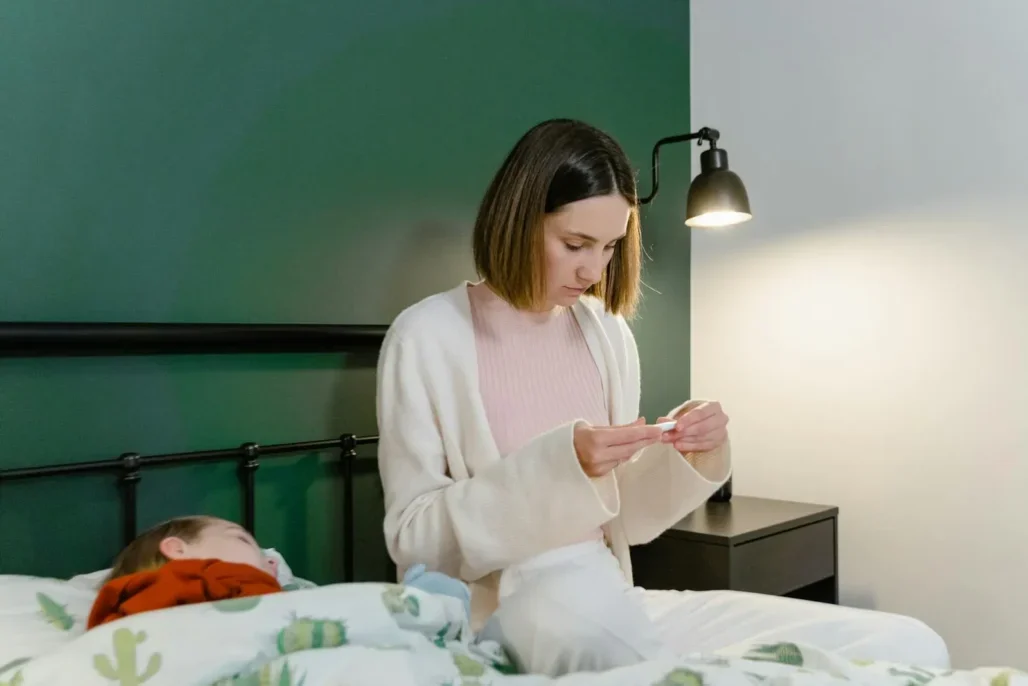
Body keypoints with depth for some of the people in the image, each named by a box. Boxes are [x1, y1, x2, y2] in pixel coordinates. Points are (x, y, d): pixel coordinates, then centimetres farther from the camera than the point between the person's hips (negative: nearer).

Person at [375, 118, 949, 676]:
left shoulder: (607, 332, 9)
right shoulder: (429, 336, -6)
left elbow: (623, 521, 12)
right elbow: (413, 537, -8)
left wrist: (690, 460, -8)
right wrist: (559, 467, -20)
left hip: (608, 603, 5)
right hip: (494, 610, -5)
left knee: (909, 649, -8)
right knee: (578, 592, -44)